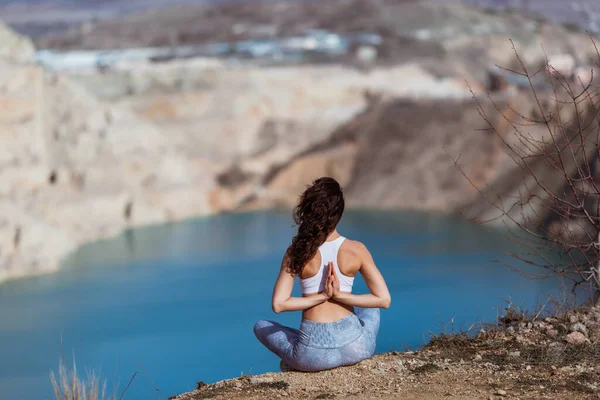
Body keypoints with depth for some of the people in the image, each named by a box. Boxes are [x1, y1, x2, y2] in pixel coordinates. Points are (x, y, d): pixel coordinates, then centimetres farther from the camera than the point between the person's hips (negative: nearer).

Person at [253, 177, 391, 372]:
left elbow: (278, 304, -12)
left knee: (261, 327, 29)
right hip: (354, 347, 1)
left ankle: (294, 363, 15)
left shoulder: (297, 253, -8)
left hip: (313, 355, -1)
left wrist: (321, 297, -6)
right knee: (370, 311, 38)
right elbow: (383, 299, -5)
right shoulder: (356, 250, -6)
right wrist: (340, 296, -6)